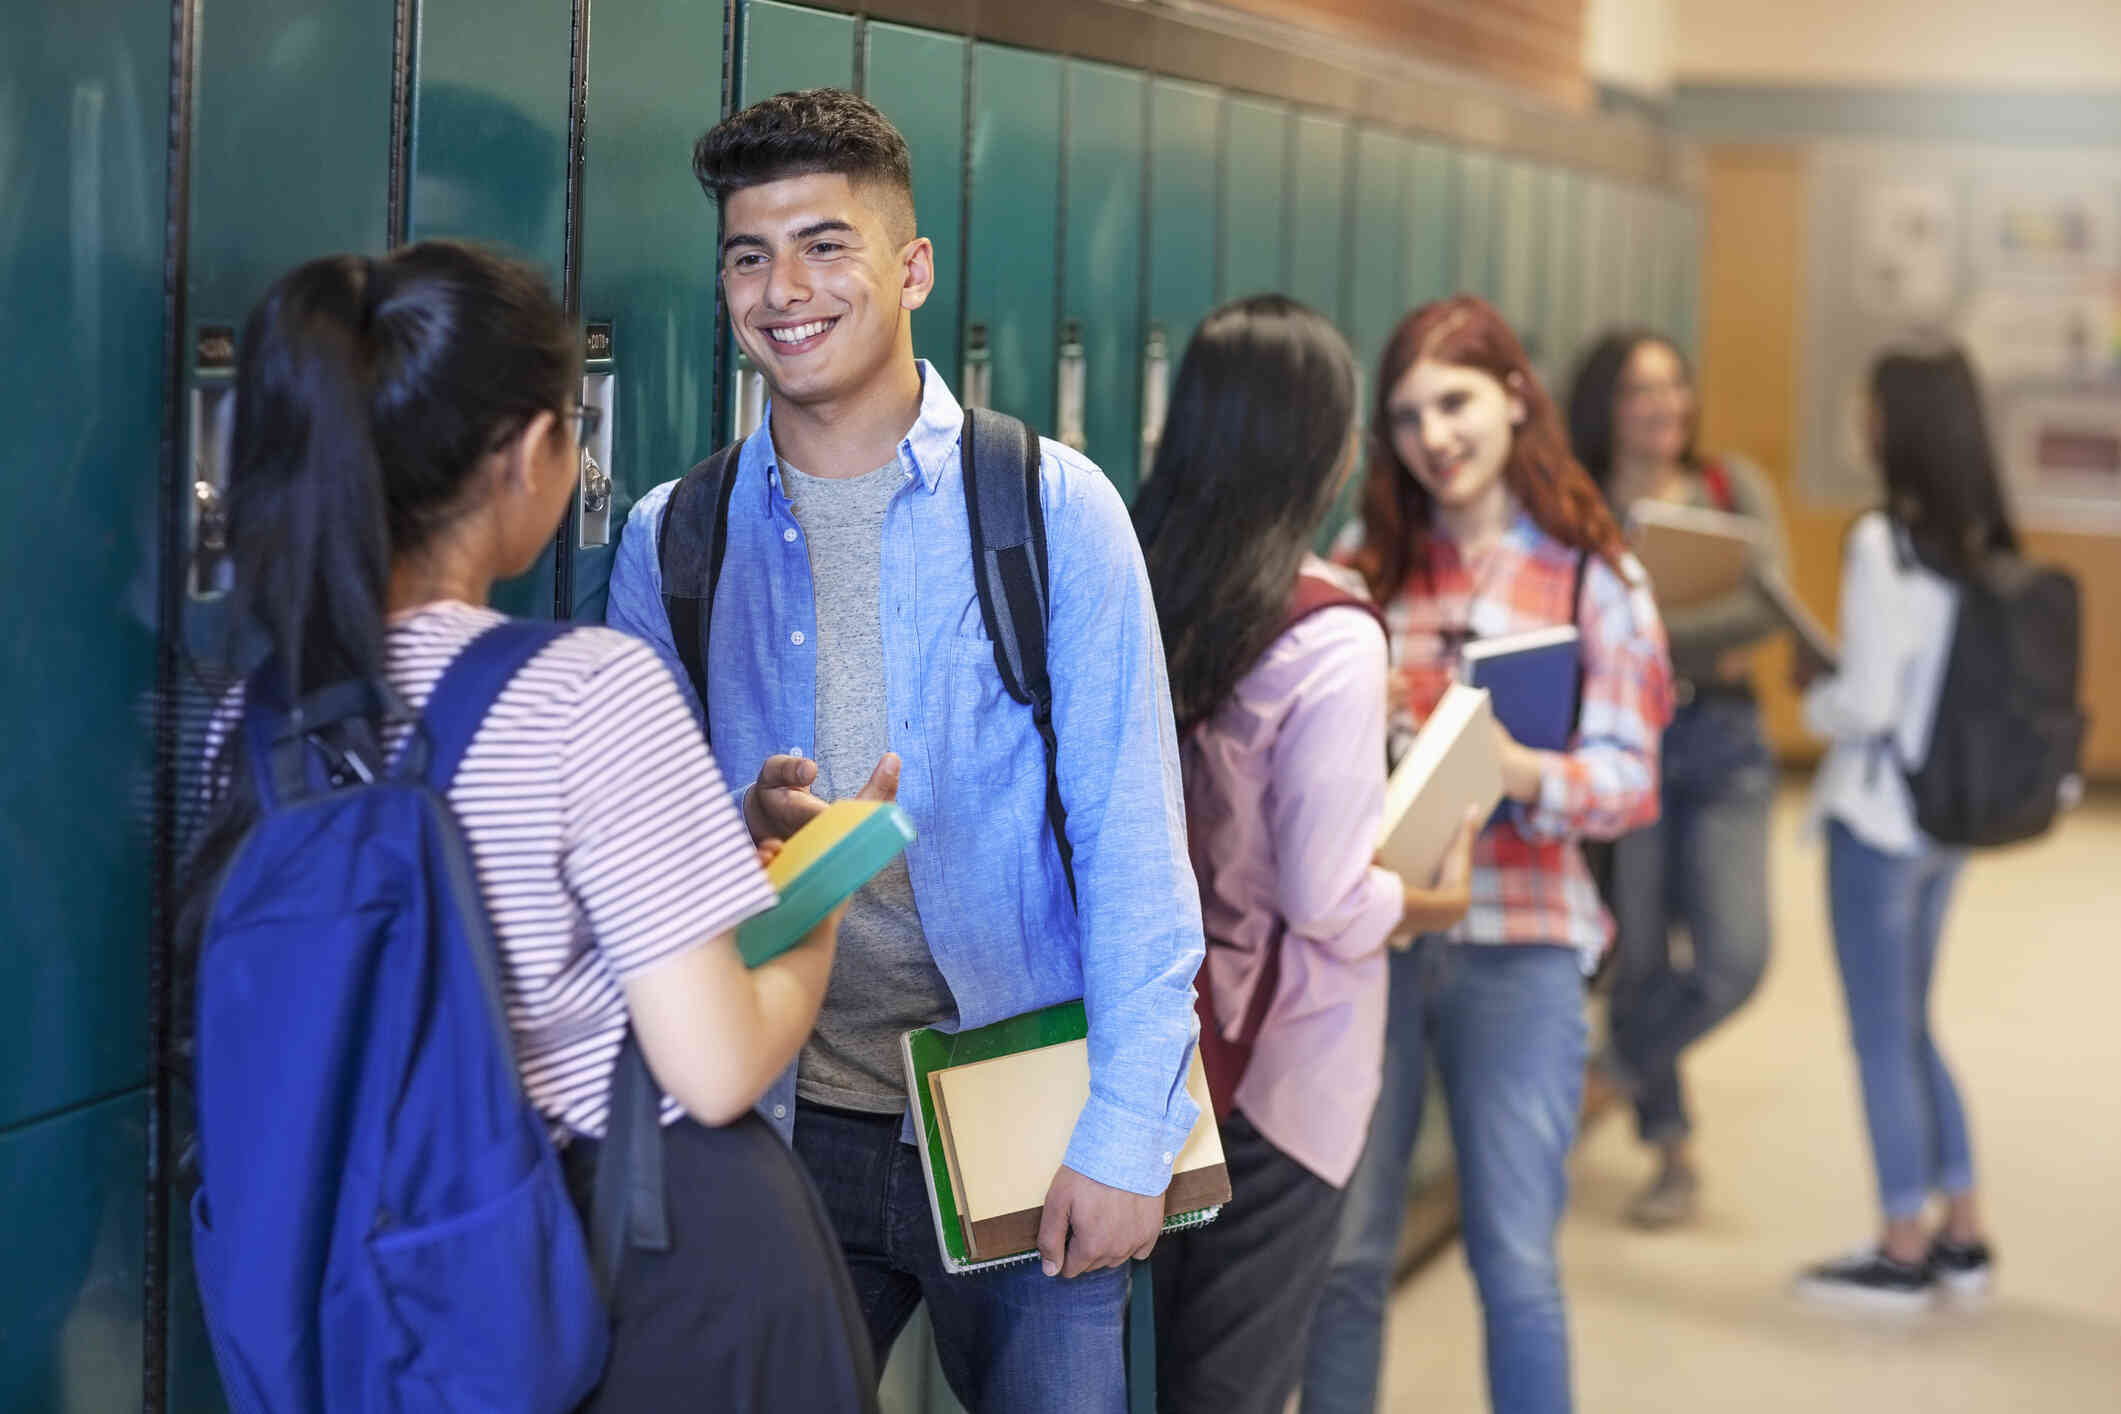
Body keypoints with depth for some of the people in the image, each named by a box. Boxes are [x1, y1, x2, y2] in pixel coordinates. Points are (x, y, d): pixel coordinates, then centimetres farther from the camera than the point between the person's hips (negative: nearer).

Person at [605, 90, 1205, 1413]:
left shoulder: (1049, 509, -4)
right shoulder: (671, 541, 4)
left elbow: (1133, 841, -6)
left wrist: (1124, 1138, -12)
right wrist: (742, 827, -13)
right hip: (786, 1128, 3)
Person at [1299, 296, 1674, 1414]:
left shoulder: (1590, 573, 2)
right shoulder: (1372, 569, 9)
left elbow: (1629, 778, -4)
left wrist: (1523, 773, -24)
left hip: (1519, 941, -2)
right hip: (1373, 922, 2)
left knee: (1515, 1259, 3)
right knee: (1344, 1250, 3)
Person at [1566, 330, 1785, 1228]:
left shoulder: (1734, 488, 4)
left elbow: (1767, 606, -10)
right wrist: (1703, 648, -20)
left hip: (1720, 740, 1)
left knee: (1735, 957, -10)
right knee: (1640, 957, 4)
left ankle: (1626, 1061, 21)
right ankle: (1672, 1153, 24)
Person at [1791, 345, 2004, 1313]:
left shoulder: (1885, 545, -19)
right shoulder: (1985, 544, 2)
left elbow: (1866, 704, -19)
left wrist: (1813, 704, 2)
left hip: (1878, 816, -7)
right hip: (1950, 813, 7)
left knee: (1882, 1035, 5)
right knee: (1909, 1026, 20)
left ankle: (1904, 1253, 15)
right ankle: (1962, 1236, 26)